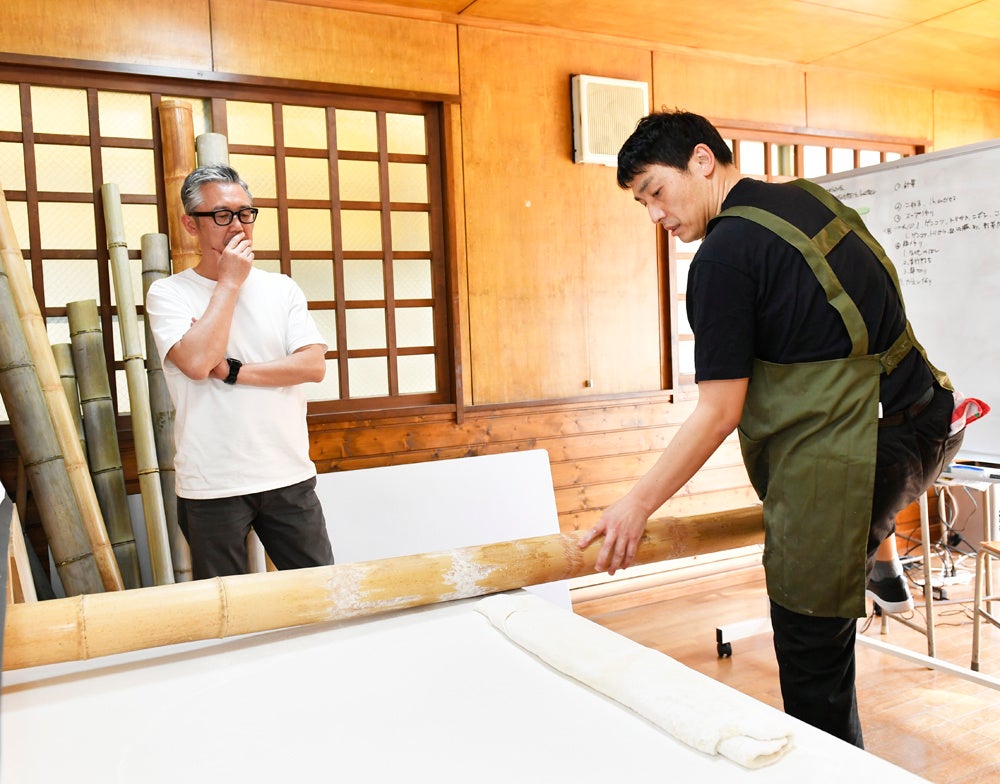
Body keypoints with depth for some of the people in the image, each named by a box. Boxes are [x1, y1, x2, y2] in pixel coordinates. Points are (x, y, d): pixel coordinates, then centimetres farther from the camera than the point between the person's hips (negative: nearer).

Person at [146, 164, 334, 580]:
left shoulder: (282, 288, 7)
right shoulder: (168, 293, -1)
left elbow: (314, 364, -4)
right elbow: (197, 362, -20)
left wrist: (233, 372, -12)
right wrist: (229, 282, -11)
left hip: (289, 478, 3)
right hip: (211, 486, -2)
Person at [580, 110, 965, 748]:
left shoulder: (723, 256, -13)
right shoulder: (811, 198, 13)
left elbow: (720, 413, -13)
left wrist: (637, 506, -6)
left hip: (849, 455, -9)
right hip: (927, 421, 9)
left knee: (812, 653, 4)